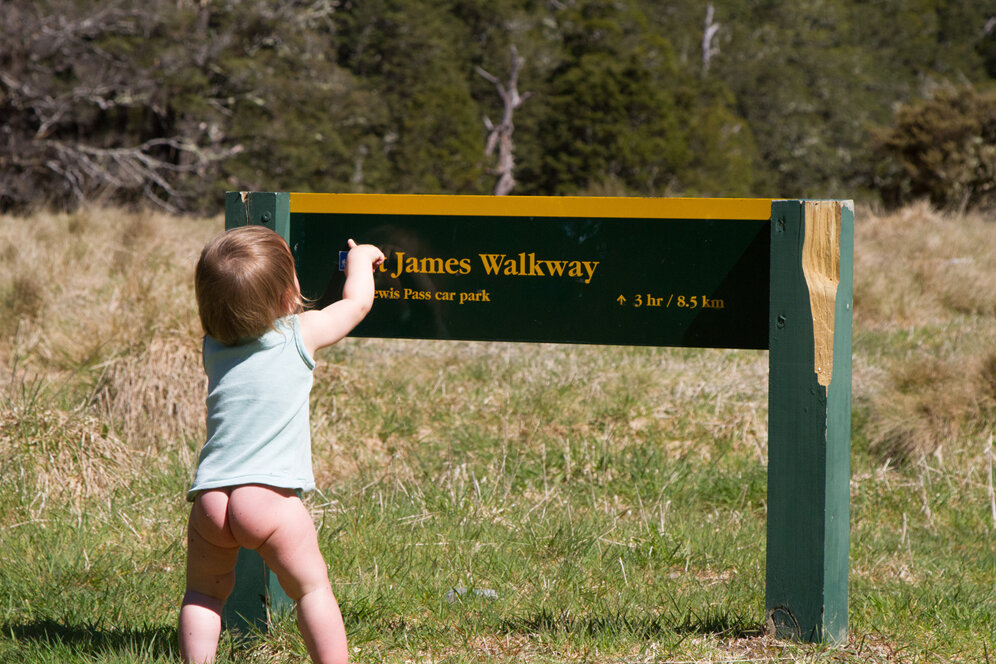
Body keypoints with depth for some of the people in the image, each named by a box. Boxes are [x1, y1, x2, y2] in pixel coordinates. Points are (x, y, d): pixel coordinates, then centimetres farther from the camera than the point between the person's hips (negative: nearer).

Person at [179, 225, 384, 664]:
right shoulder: (302, 335, 6)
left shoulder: (213, 347, 17)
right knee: (312, 587, 6)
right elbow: (357, 303, 23)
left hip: (209, 498, 4)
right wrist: (360, 261, 42)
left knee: (203, 593, 15)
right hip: (270, 494, -4)